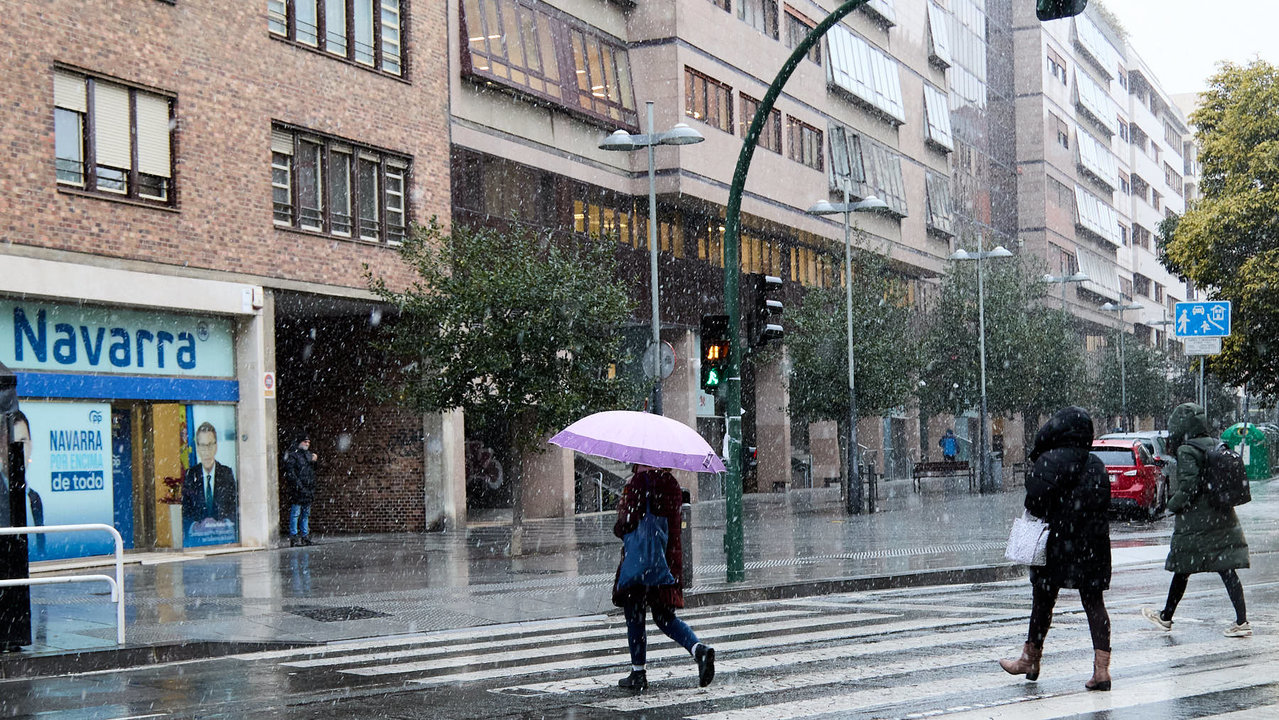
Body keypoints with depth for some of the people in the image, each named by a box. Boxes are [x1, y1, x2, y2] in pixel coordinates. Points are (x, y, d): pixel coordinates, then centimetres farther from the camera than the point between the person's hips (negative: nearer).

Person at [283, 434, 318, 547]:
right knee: (295, 513, -7)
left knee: (306, 514, 12)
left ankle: (305, 536, 18)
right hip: (297, 490, -7)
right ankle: (293, 536, -4)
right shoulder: (293, 455, -5)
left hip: (309, 490, 7)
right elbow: (290, 472, -12)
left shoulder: (309, 454, 18)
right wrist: (299, 485, -18)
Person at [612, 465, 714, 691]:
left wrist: (618, 528, 2)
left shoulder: (636, 484, -14)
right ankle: (699, 649, -7)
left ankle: (638, 673, 12)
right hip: (670, 558, 6)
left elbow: (628, 522, -19)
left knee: (634, 617, 7)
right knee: (665, 616, 15)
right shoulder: (671, 483, 7)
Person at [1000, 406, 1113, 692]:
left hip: (1056, 542, -4)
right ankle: (1101, 668, -2)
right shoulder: (1095, 465, 5)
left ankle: (1030, 660, 26)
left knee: (1043, 601, 10)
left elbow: (1036, 501, -17)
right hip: (1092, 546, 4)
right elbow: (1103, 504, 5)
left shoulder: (1049, 461, -13)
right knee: (1094, 603, 6)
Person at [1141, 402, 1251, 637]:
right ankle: (1242, 621, 0)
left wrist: (1173, 505, -5)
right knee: (1227, 570, 5)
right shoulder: (1217, 446, 9)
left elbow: (1189, 486, -21)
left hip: (1195, 524, -7)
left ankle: (1166, 617, 21)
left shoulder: (1187, 452, -13)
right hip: (1224, 520, 7)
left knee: (1182, 571, 7)